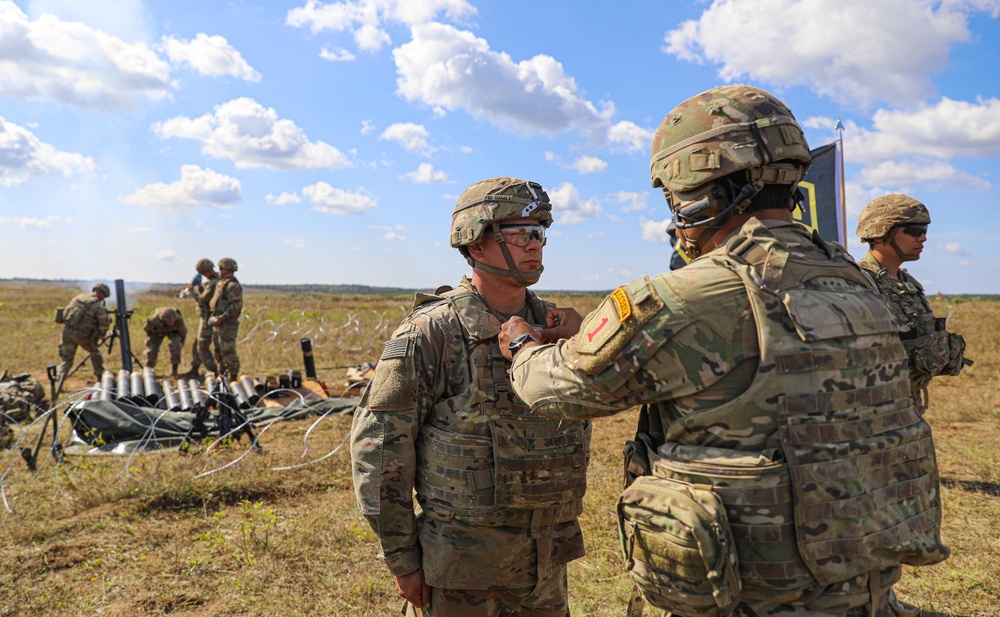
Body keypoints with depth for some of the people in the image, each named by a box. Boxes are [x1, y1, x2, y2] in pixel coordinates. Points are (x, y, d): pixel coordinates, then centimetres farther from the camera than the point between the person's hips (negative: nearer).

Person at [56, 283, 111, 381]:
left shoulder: (79, 297, 14)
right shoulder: (98, 305, -6)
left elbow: (65, 312, 23)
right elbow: (105, 324, -8)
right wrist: (100, 335, 9)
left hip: (66, 330, 4)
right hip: (81, 335, -4)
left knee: (66, 358, 11)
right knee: (94, 352, 20)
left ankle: (60, 377, -10)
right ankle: (100, 376, 27)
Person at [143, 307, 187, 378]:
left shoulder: (179, 320, -38)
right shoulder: (154, 319, -39)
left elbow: (183, 332, -14)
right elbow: (147, 328, -13)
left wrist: (181, 342, 1)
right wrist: (149, 339, 2)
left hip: (173, 331, -1)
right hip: (158, 331, 1)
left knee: (175, 345, -29)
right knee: (152, 349, -16)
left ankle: (174, 370, -19)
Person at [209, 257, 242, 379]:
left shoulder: (233, 285, -15)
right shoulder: (221, 283, 16)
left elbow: (236, 306, -22)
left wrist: (222, 317, -24)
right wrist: (213, 315, 13)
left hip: (227, 324, -10)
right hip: (218, 324, 10)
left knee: (228, 351, -7)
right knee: (219, 351, 16)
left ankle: (232, 377, -1)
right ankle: (222, 375, 26)